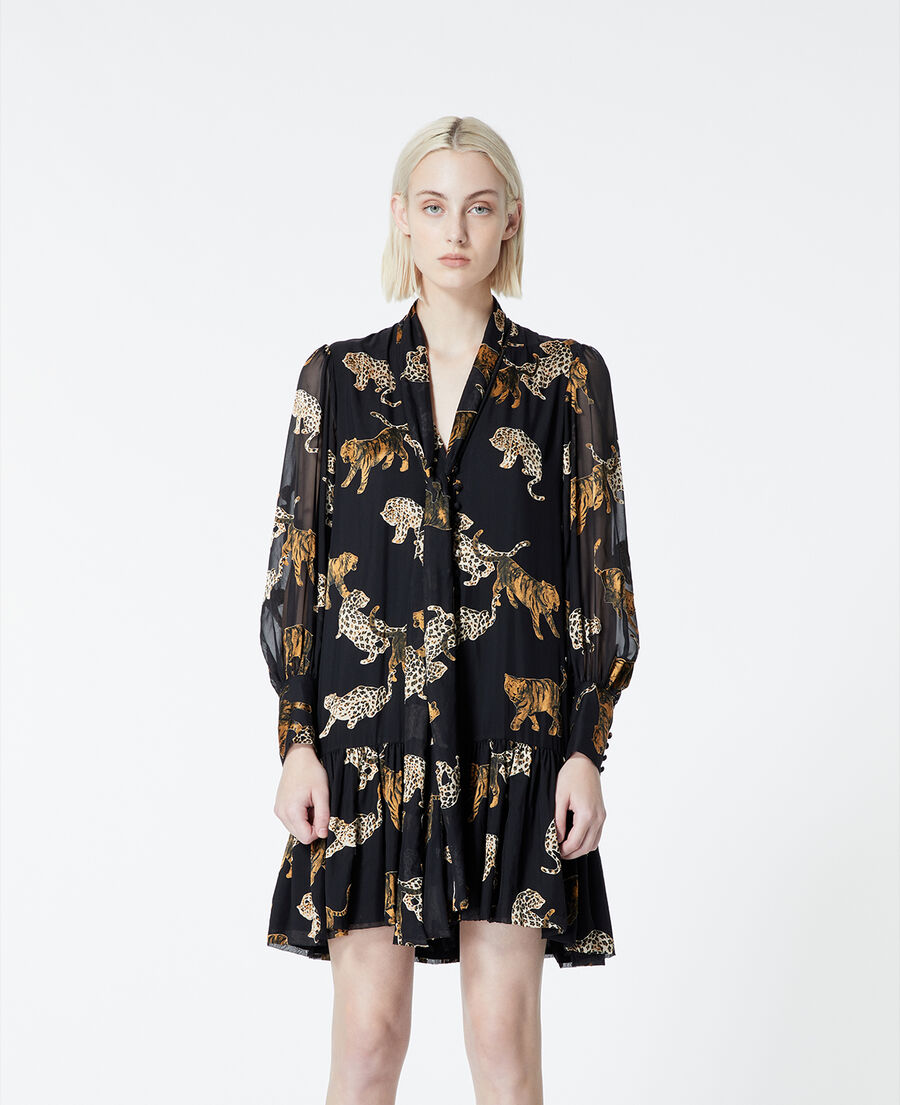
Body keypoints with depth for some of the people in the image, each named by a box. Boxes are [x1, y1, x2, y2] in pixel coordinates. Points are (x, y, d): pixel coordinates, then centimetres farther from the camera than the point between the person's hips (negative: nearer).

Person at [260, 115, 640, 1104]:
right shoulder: (338, 376, 7)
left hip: (513, 737, 0)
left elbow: (600, 571, 3)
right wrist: (297, 742, -2)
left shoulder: (567, 379, 4)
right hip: (370, 735, 1)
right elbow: (295, 567, 6)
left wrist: (586, 749, -3)